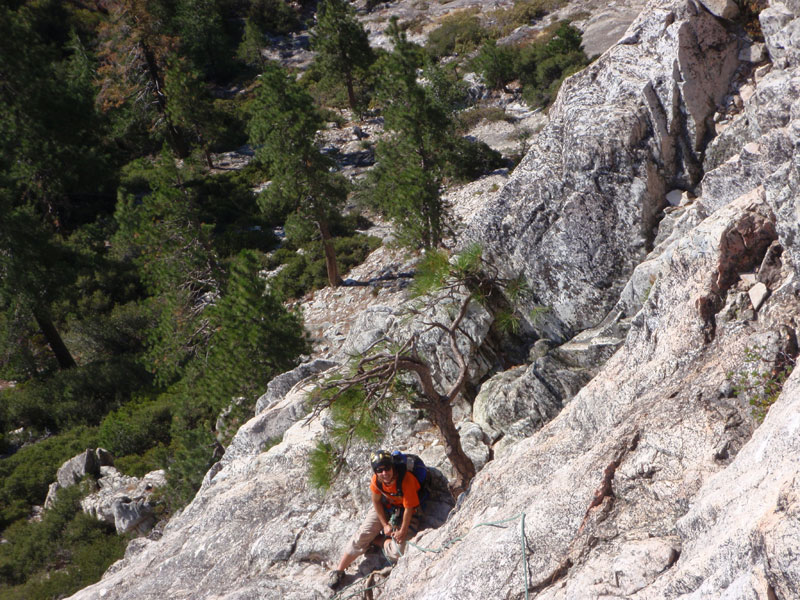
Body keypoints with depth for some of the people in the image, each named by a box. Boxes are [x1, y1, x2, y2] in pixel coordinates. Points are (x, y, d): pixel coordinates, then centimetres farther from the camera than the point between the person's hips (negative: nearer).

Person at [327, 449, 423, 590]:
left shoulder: (406, 479, -35)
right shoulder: (376, 480, -20)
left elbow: (408, 508, -25)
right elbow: (376, 501, -3)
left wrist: (402, 531, -17)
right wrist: (385, 525, -6)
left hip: (406, 513, -4)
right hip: (384, 507, 4)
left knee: (396, 553, -21)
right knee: (361, 536, -8)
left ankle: (375, 540, 8)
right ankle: (338, 570, 5)